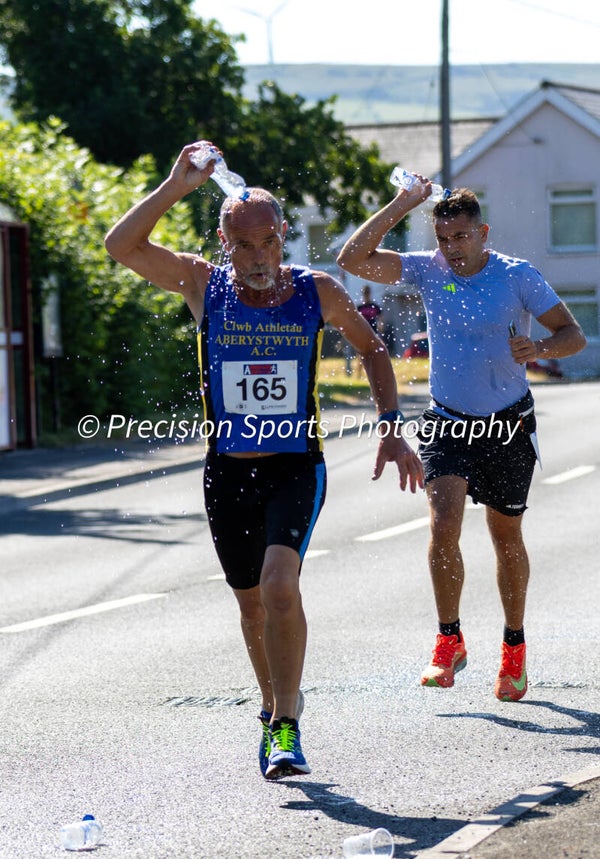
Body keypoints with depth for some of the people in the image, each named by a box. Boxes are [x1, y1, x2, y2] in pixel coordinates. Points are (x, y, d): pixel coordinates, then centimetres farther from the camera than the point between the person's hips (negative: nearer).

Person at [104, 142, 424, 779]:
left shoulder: (317, 293, -4)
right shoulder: (203, 285, -4)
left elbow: (371, 349, 13)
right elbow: (120, 246, -15)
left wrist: (392, 429, 4)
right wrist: (174, 188, -24)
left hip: (296, 469, -2)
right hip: (228, 472, 2)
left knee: (280, 586, -23)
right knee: (252, 603, 14)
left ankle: (286, 727, -14)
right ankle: (275, 709, 37)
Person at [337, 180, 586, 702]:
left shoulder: (517, 276, -9)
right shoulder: (428, 271, -4)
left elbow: (574, 335, -7)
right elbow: (353, 259, -11)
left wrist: (539, 350, -29)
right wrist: (400, 207, -17)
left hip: (507, 425, -1)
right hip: (447, 424, 1)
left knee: (506, 536, 11)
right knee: (443, 525, -18)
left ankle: (514, 649, 28)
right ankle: (449, 642, -5)